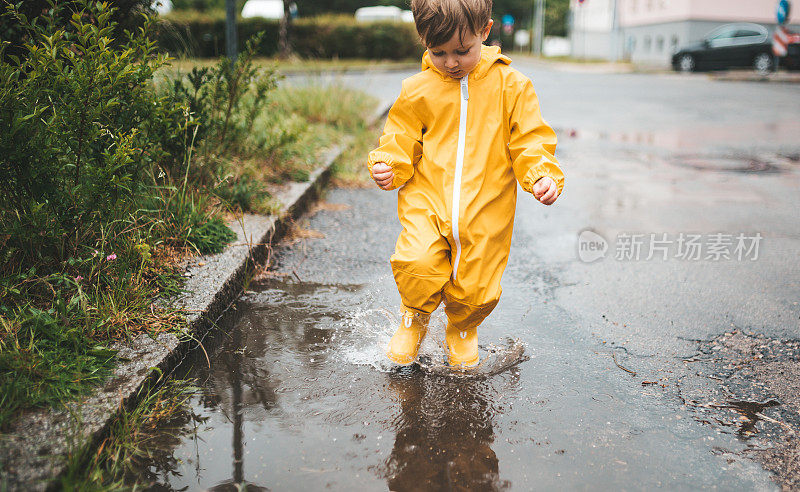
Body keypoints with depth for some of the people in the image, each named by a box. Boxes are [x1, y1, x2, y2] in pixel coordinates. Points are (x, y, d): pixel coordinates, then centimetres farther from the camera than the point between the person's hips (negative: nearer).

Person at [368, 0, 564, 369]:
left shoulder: (509, 85, -1)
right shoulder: (418, 90, 1)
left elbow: (530, 139, 3)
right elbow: (402, 139, 9)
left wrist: (543, 174, -14)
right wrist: (386, 164, -11)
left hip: (486, 207, 0)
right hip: (426, 200, 0)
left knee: (475, 288, 0)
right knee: (415, 263, -22)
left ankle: (463, 329, 40)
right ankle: (415, 319, 15)